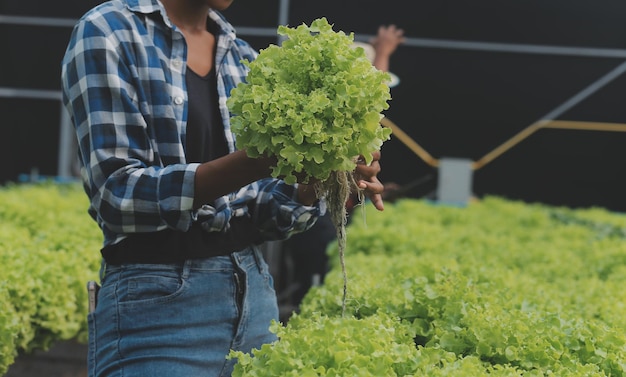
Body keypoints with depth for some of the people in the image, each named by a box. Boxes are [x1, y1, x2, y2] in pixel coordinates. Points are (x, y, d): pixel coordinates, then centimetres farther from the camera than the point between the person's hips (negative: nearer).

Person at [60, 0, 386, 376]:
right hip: (159, 300, -6)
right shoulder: (106, 31, -8)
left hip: (254, 291, 6)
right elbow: (117, 196, -17)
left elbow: (259, 209, 7)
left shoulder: (244, 57, 9)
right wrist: (261, 161, -28)